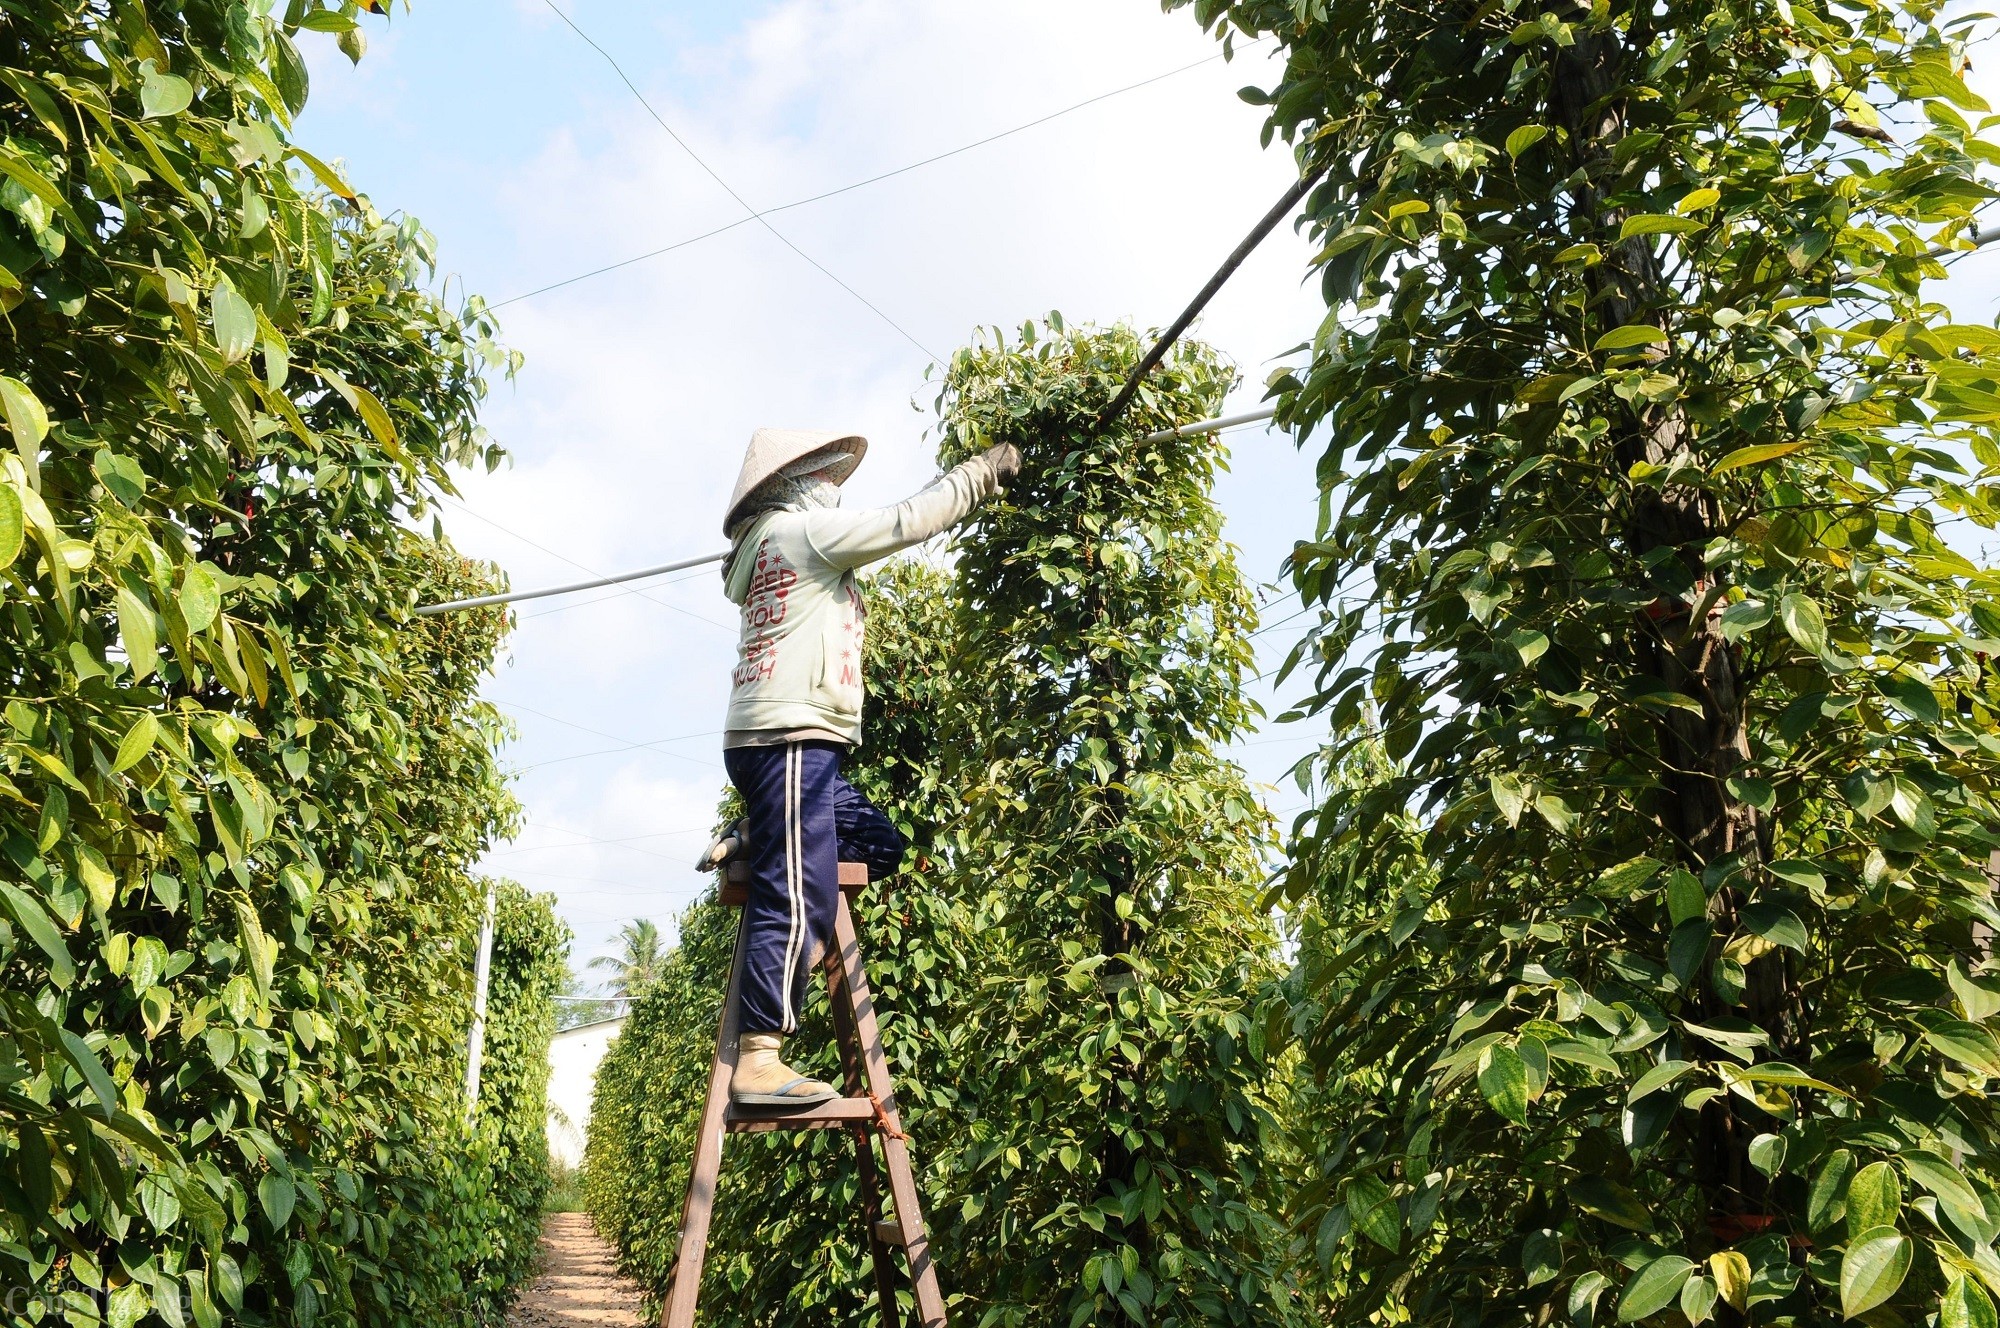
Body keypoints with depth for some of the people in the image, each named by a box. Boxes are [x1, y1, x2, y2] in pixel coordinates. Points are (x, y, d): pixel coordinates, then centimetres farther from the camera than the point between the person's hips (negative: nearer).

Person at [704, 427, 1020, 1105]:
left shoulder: (775, 543, 25)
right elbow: (908, 521, -2)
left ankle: (751, 840, 8)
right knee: (800, 898, -13)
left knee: (879, 844, 14)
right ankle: (759, 1060, -14)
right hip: (790, 735, -10)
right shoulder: (802, 528, -3)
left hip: (778, 738, 10)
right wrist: (982, 470, 9)